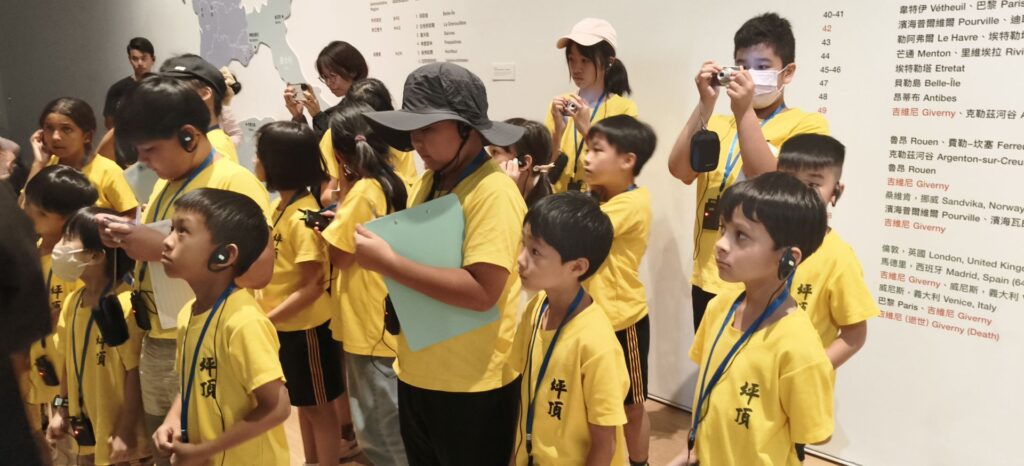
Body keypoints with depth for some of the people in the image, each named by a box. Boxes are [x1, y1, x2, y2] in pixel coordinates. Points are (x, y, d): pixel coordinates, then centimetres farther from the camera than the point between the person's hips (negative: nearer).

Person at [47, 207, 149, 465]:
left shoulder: (124, 305, -23)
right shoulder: (72, 301, 2)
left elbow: (136, 373, -22)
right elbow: (69, 360, 12)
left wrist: (127, 431, -19)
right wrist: (62, 410, 14)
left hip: (117, 430, -8)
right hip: (85, 424, 8)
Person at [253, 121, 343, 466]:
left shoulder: (303, 216, -22)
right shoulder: (279, 206, 3)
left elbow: (312, 287, -23)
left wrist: (266, 320, -22)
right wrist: (259, 303, 2)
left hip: (306, 328, -8)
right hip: (285, 327, 8)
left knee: (319, 407, 7)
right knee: (303, 404, 21)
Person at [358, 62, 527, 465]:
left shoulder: (494, 192, -18)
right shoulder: (427, 183, 5)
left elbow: (482, 291, -27)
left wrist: (388, 264, -26)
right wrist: (379, 250, -4)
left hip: (472, 386, -7)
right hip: (417, 373, 7)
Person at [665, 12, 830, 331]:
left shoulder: (807, 124, -2)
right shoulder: (719, 123, 12)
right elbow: (680, 171, -5)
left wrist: (745, 112, -19)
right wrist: (706, 105, -13)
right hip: (709, 279, 5)